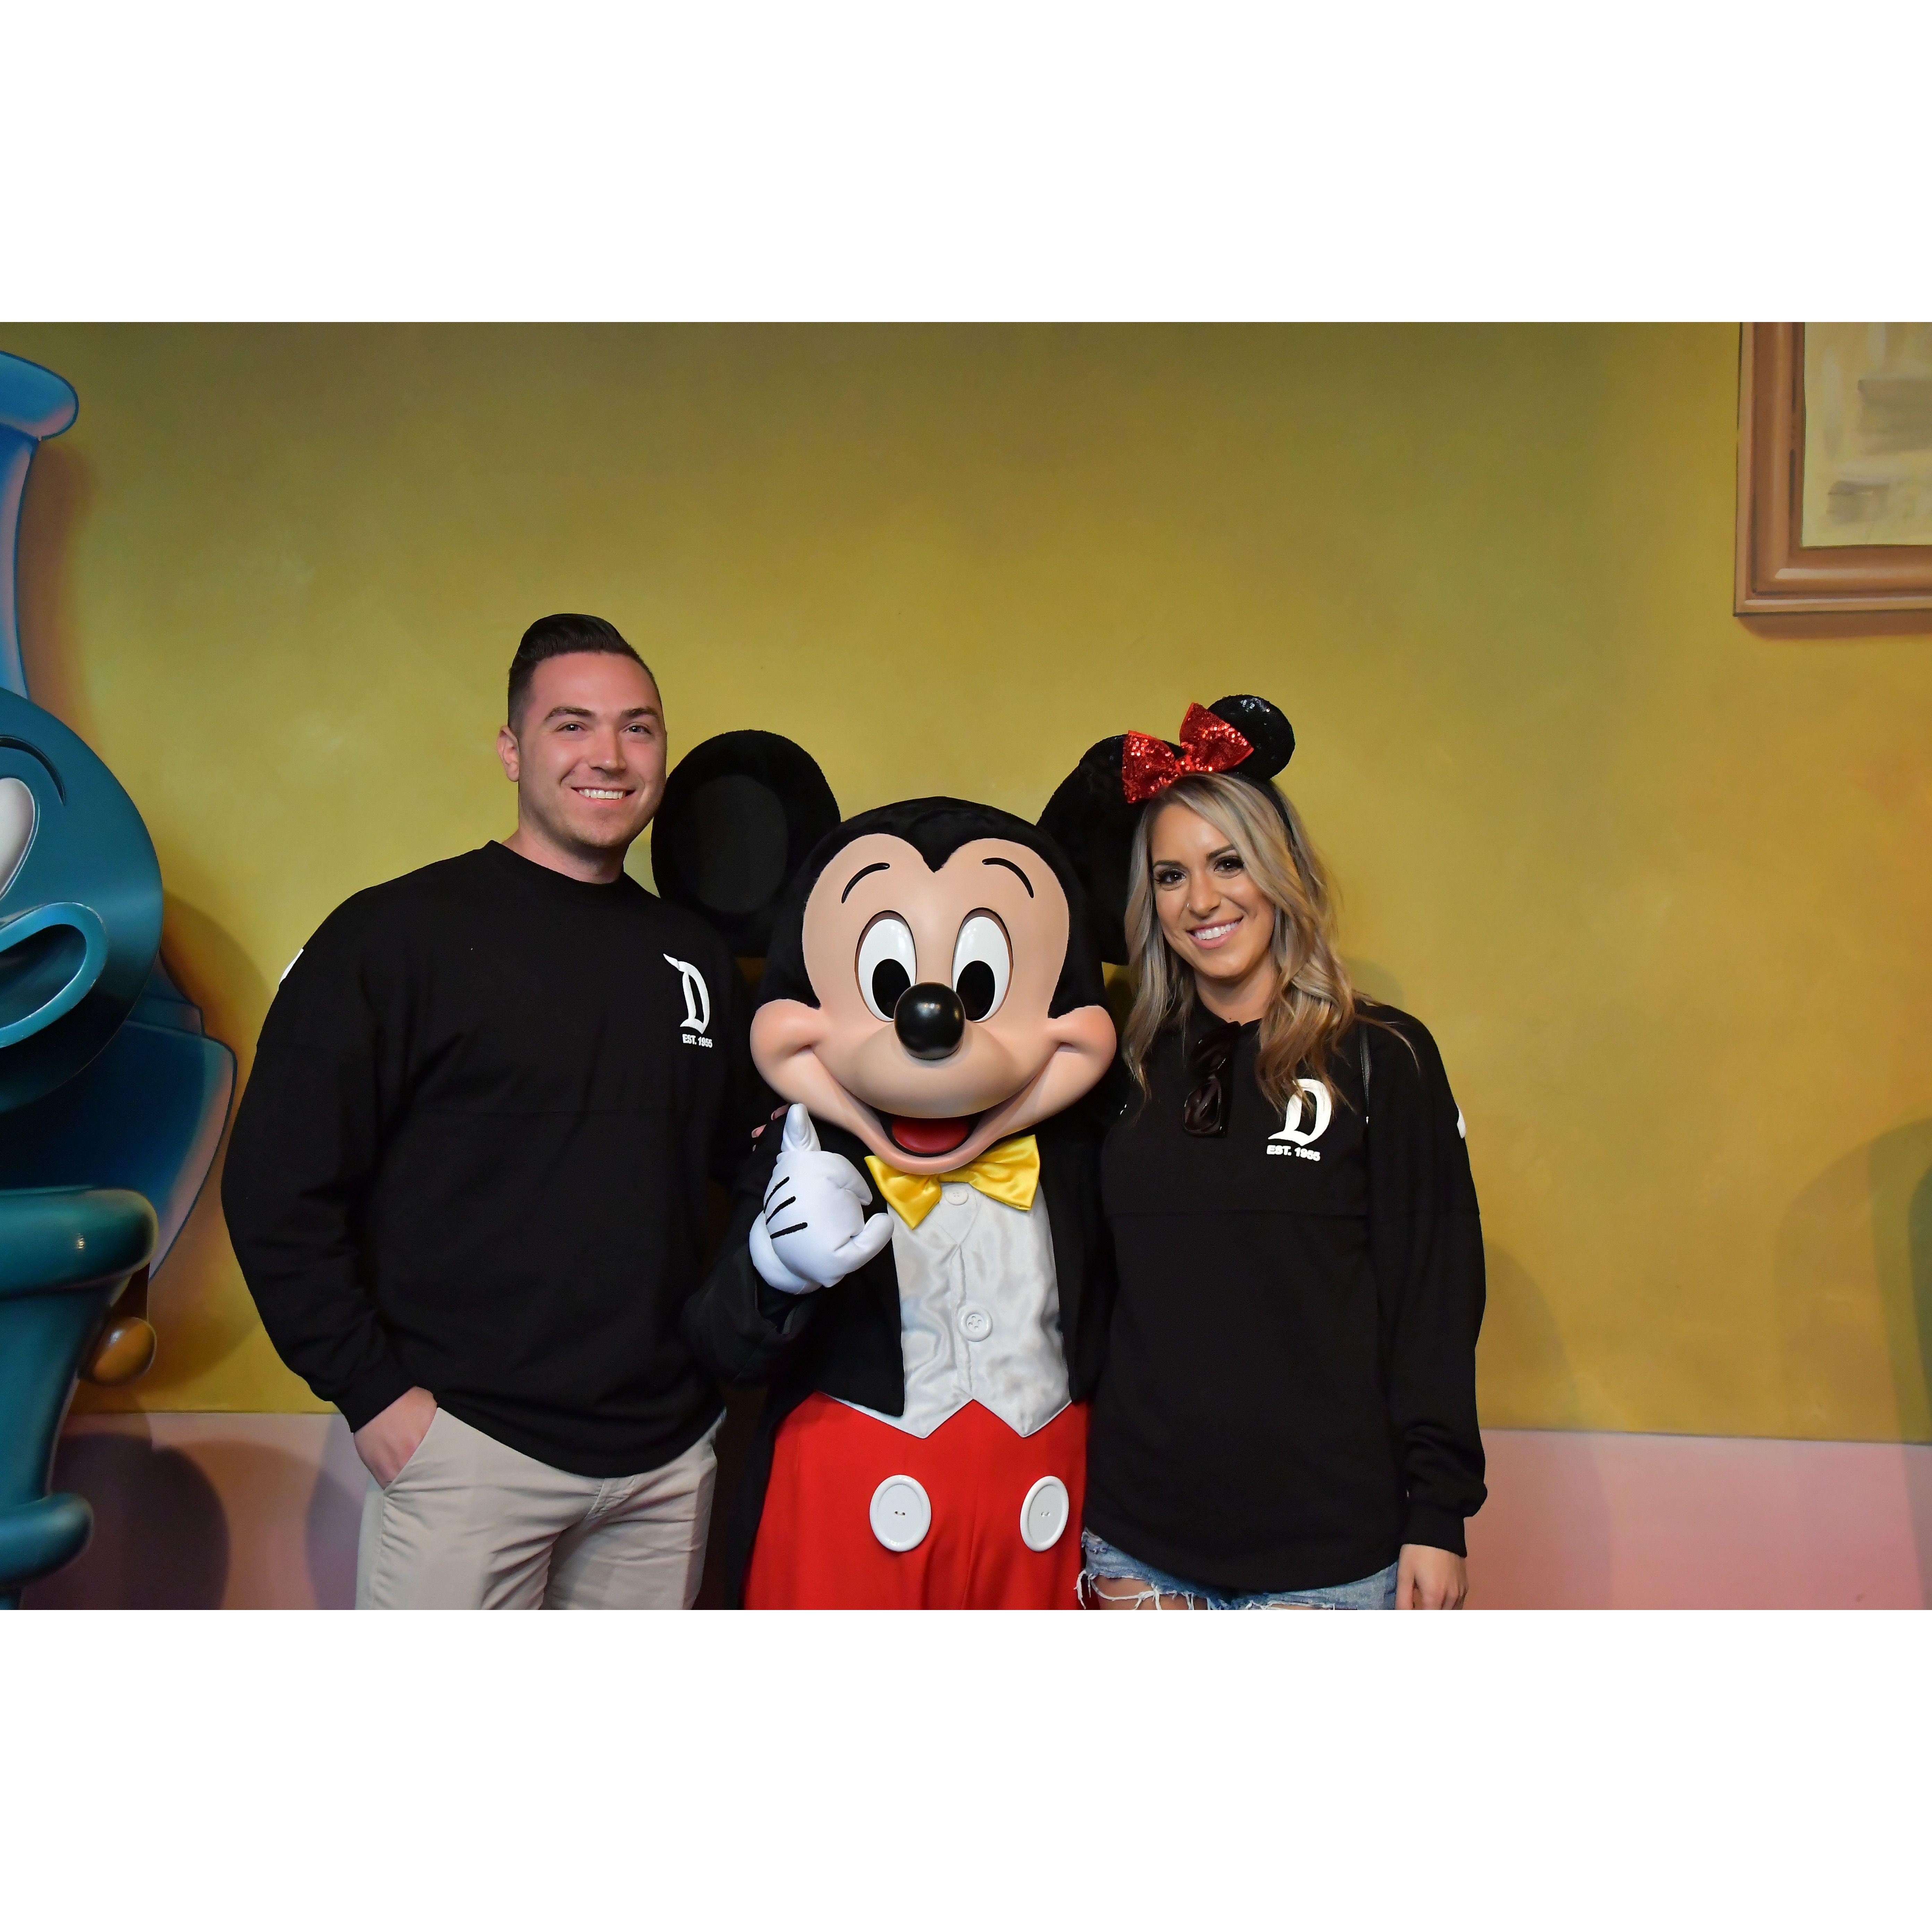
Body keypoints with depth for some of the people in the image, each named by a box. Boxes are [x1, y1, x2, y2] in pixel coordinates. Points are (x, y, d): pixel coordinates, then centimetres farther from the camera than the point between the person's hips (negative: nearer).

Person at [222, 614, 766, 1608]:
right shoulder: (401, 932, -6)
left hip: (668, 1448, 5)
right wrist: (370, 1390, -11)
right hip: (467, 1445, -5)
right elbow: (279, 1184, -8)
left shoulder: (694, 953, 10)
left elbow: (742, 1153, 20)